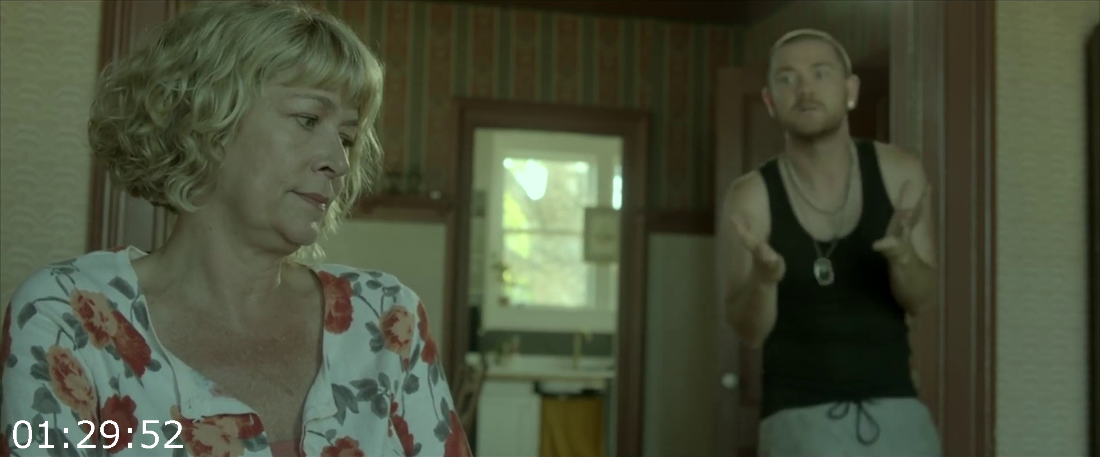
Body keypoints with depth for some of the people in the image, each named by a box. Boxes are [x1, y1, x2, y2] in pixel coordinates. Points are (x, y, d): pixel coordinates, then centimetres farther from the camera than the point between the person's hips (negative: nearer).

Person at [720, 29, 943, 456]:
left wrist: (902, 254, -26)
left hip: (894, 412, 3)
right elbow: (749, 331, -11)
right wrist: (763, 275, -33)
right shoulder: (752, 195, -9)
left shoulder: (898, 172, -2)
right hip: (801, 420, -3)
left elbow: (921, 298, -3)